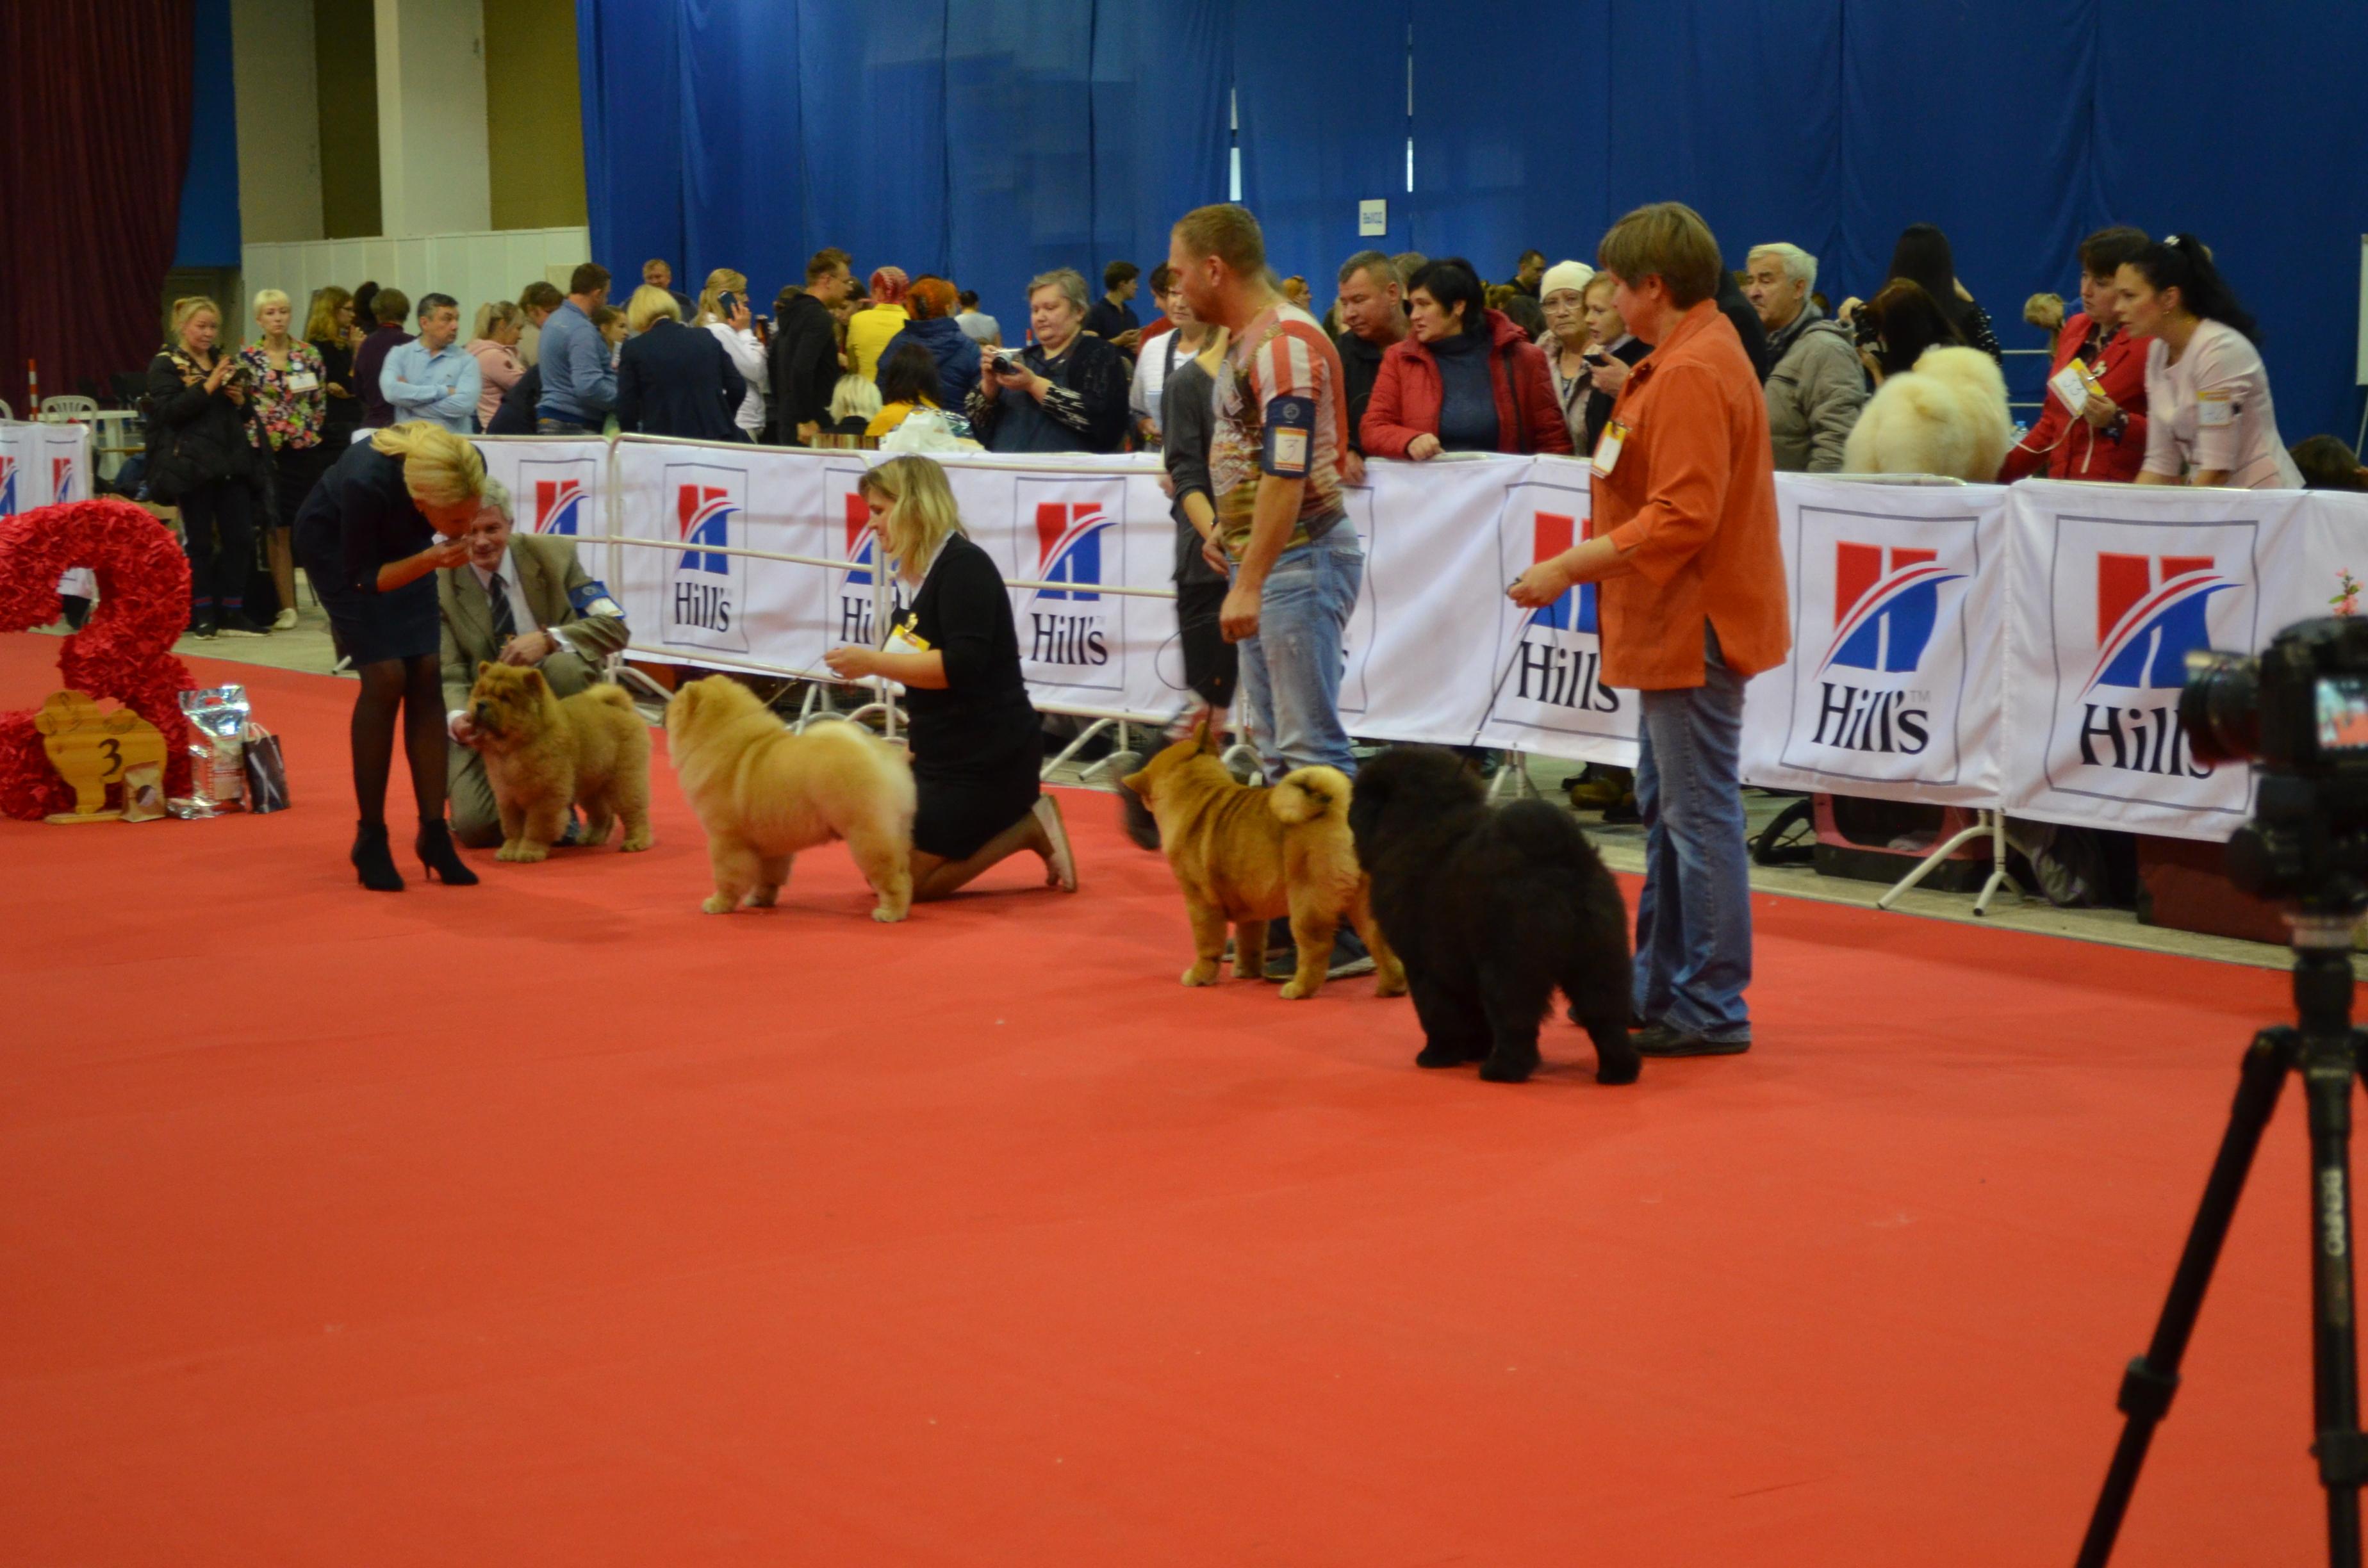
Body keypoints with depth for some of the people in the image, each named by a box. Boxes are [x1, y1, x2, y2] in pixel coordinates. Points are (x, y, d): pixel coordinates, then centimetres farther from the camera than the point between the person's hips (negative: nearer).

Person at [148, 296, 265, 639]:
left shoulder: (225, 361, 18)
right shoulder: (166, 364, -2)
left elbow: (243, 414, 25)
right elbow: (167, 411, -16)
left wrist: (241, 400, 2)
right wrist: (208, 387, -21)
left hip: (232, 462, 6)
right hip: (193, 465, -6)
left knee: (240, 538, 1)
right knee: (199, 541, 0)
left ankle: (232, 613, 8)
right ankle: (202, 614, 8)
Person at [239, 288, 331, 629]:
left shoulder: (309, 354, 6)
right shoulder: (247, 358, 2)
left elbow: (321, 400, 8)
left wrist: (311, 431, 0)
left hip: (306, 449, 1)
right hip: (268, 451, -1)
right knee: (277, 529, 0)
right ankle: (287, 605, 3)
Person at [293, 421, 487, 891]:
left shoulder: (469, 469, -30)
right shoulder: (367, 483, -42)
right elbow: (362, 577, -27)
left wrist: (455, 539, -17)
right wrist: (431, 560, -40)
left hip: (397, 541, 4)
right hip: (336, 544, -4)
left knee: (426, 676, -6)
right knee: (386, 677, -14)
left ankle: (434, 833, 0)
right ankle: (370, 839, -2)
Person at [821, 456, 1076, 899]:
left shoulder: (964, 567, -16)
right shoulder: (929, 572, 12)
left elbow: (961, 667, -26)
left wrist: (872, 662, -21)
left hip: (989, 760, -10)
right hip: (947, 755, 10)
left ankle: (1030, 829, 0)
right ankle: (1016, 821, 11)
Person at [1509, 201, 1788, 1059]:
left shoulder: (1693, 374, -19)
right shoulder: (1691, 357, 15)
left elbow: (1681, 519, -25)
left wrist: (1571, 565, -21)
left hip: (1693, 628, -11)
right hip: (1675, 624, 11)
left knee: (1698, 812, -6)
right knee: (1666, 808, 17)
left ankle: (1710, 1011, 0)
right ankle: (1660, 986, 26)